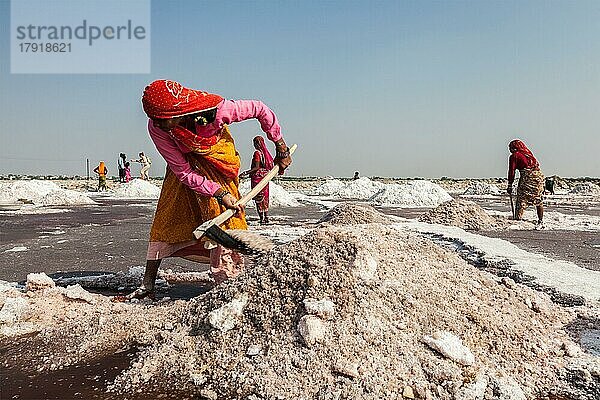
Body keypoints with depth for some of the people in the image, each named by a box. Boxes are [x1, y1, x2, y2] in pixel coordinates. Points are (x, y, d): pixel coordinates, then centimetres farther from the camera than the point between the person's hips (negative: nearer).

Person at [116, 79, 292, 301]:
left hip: (217, 157, -2)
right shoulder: (156, 128, -31)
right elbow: (184, 173, -25)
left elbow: (260, 110, -20)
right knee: (165, 219, 0)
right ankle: (147, 285, 8)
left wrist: (282, 149, -12)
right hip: (183, 164, 2)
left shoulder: (217, 110, -38)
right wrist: (219, 193, -33)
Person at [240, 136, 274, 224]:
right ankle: (266, 217, 15)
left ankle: (262, 218, -2)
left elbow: (256, 168, -18)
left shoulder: (257, 153, -12)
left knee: (258, 198, -2)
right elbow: (270, 166, 11)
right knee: (265, 197, 13)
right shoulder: (266, 153, 10)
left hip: (257, 177, -8)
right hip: (265, 177, 8)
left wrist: (246, 173, -17)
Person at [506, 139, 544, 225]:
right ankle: (540, 221, 16)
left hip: (527, 177, -6)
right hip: (539, 175, 7)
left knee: (522, 200, -3)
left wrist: (510, 185, -1)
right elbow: (537, 165, 22)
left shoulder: (514, 156, 2)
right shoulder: (529, 153, 23)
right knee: (538, 200, 11)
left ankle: (518, 219, -7)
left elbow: (512, 171, -2)